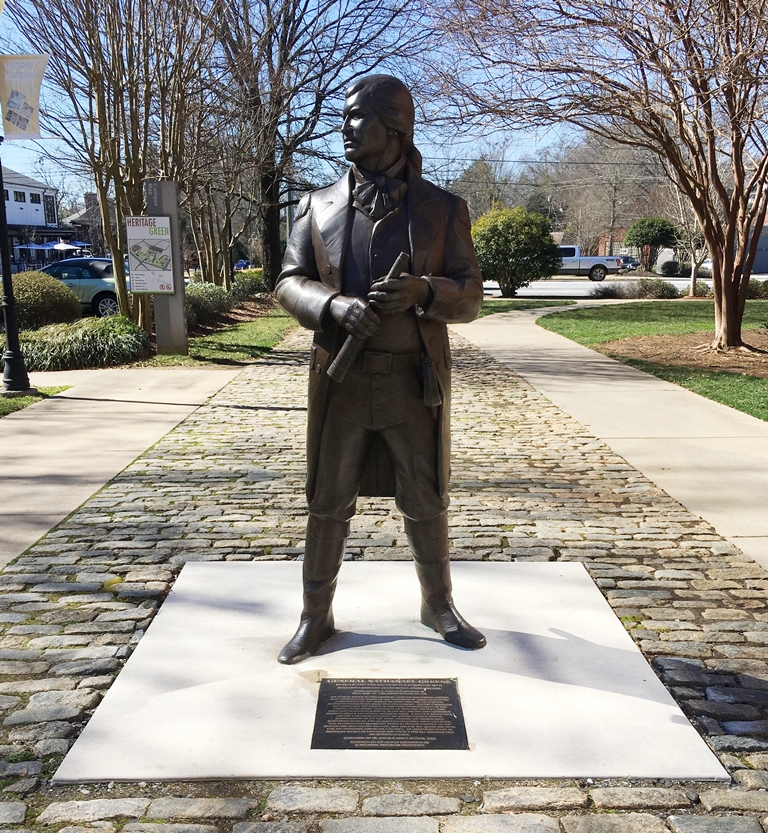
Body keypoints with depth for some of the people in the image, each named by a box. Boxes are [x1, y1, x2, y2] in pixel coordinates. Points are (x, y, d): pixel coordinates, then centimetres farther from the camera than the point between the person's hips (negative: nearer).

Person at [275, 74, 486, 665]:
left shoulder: (443, 209, 3)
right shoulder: (319, 206, 7)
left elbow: (469, 298, 0)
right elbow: (290, 283, 5)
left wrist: (423, 291, -22)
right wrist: (334, 305, -17)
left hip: (414, 379, -1)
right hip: (341, 377, 1)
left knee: (425, 501, 10)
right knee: (328, 502, 8)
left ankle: (439, 606, 32)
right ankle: (317, 617, 24)